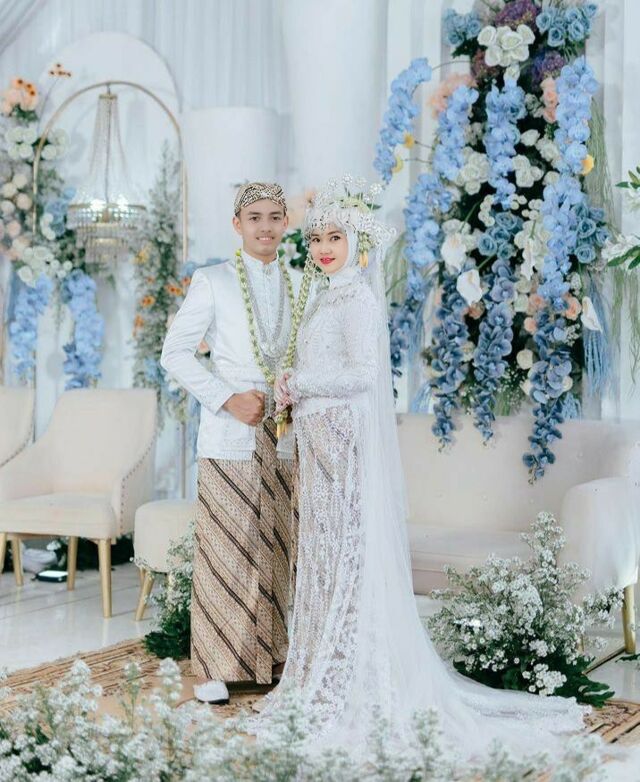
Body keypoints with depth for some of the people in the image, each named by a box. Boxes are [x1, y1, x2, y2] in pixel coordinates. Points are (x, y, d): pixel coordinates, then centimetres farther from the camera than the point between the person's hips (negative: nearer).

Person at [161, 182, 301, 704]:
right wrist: (227, 399, -12)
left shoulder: (301, 285, 13)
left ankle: (273, 655, 16)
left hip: (286, 437, 4)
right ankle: (215, 668, 4)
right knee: (224, 549, -4)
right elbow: (175, 353, -3)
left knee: (279, 548, 5)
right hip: (230, 436, -4)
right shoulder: (213, 282, 1)